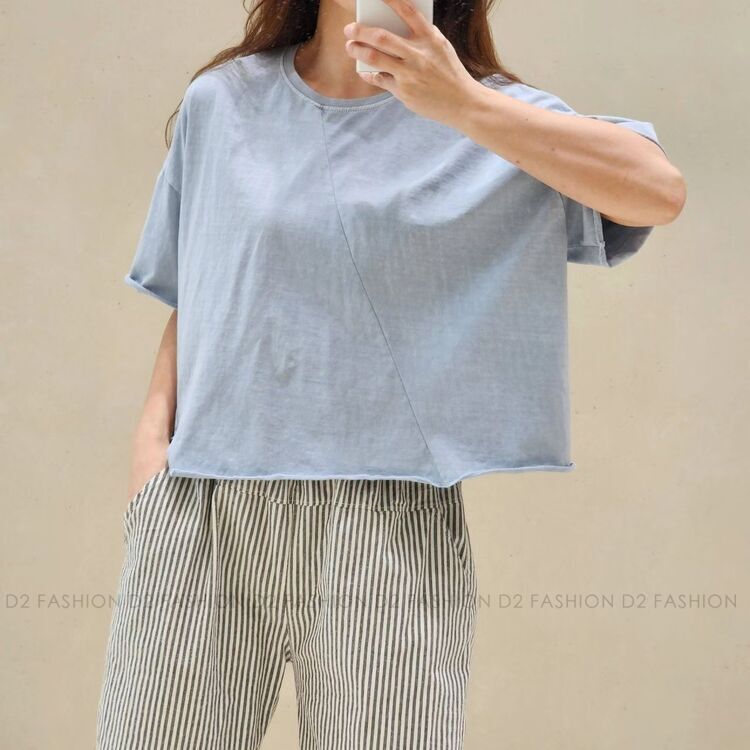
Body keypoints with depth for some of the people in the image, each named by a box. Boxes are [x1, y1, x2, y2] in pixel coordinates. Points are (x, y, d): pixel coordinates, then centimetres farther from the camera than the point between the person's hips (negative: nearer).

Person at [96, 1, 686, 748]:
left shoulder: (489, 117, 4)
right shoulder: (220, 102, 14)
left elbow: (659, 191, -14)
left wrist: (464, 106, -20)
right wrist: (153, 427, 4)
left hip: (387, 519, -2)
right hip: (199, 509, 3)